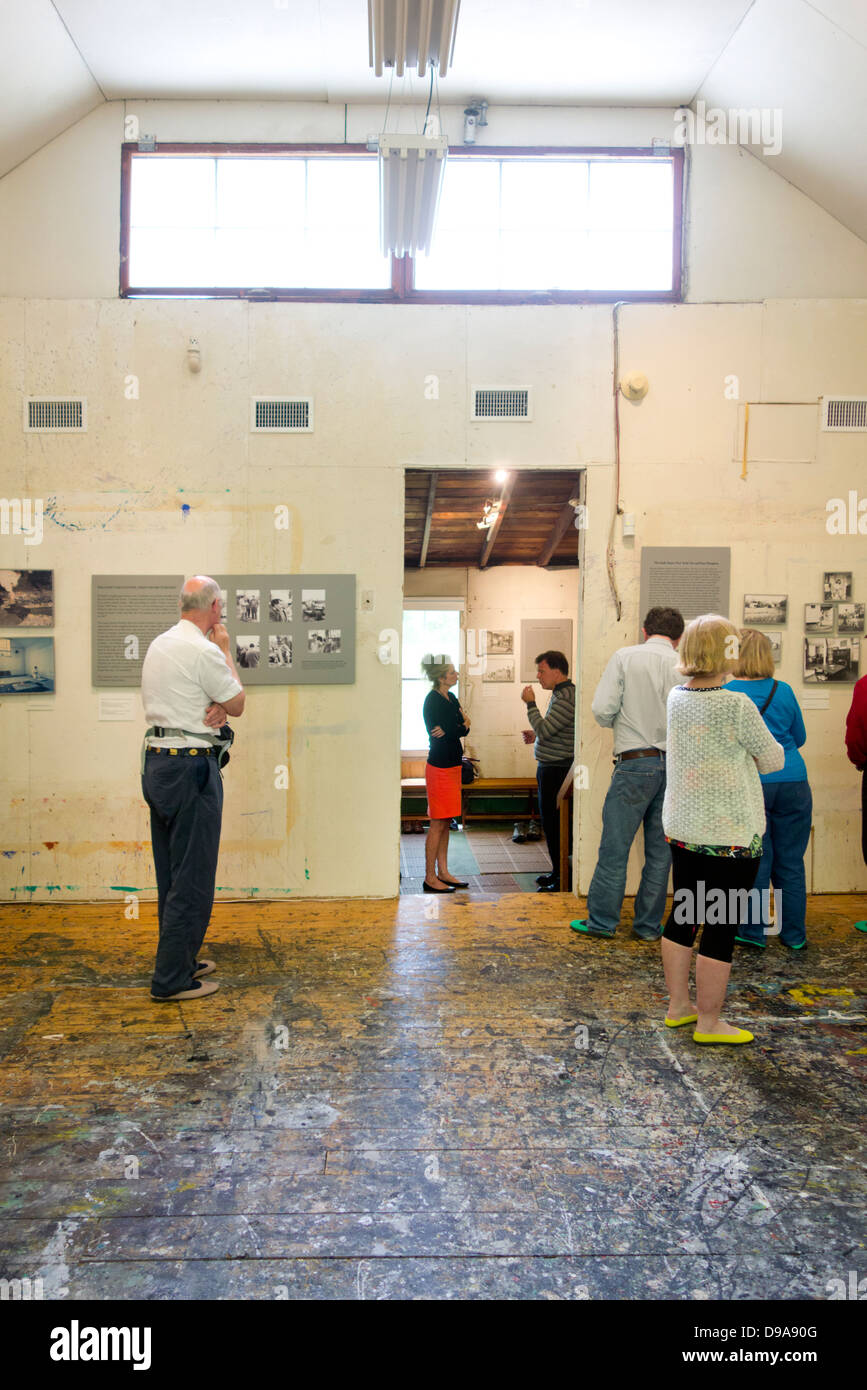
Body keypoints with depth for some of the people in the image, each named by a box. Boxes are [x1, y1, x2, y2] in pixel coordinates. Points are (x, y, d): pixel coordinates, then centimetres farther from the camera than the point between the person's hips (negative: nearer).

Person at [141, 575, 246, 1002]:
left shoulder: (159, 644, 13)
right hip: (191, 766, -10)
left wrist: (215, 706, -2)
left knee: (171, 874, 17)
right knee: (192, 877, -2)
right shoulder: (203, 651, -15)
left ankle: (180, 960, 29)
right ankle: (171, 979, 3)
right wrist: (226, 650, 5)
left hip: (156, 761, 10)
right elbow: (238, 704, -3)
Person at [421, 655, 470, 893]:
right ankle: (430, 878, 4)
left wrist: (453, 729, -12)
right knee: (438, 824, -4)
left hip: (452, 764, 9)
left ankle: (443, 873, 21)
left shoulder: (450, 698, 13)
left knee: (445, 823, 13)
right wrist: (463, 725, -2)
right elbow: (457, 731, -20)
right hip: (440, 766, -9)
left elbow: (463, 726, 7)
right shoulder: (433, 701, -15)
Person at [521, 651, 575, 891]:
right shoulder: (561, 694, 15)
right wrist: (536, 735, 14)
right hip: (550, 768, 11)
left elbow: (544, 730, -24)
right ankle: (558, 873, 25)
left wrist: (530, 704, -15)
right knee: (550, 823, 16)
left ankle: (562, 881, 1)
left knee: (554, 825, -5)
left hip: (556, 770, -11)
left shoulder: (566, 698, -18)